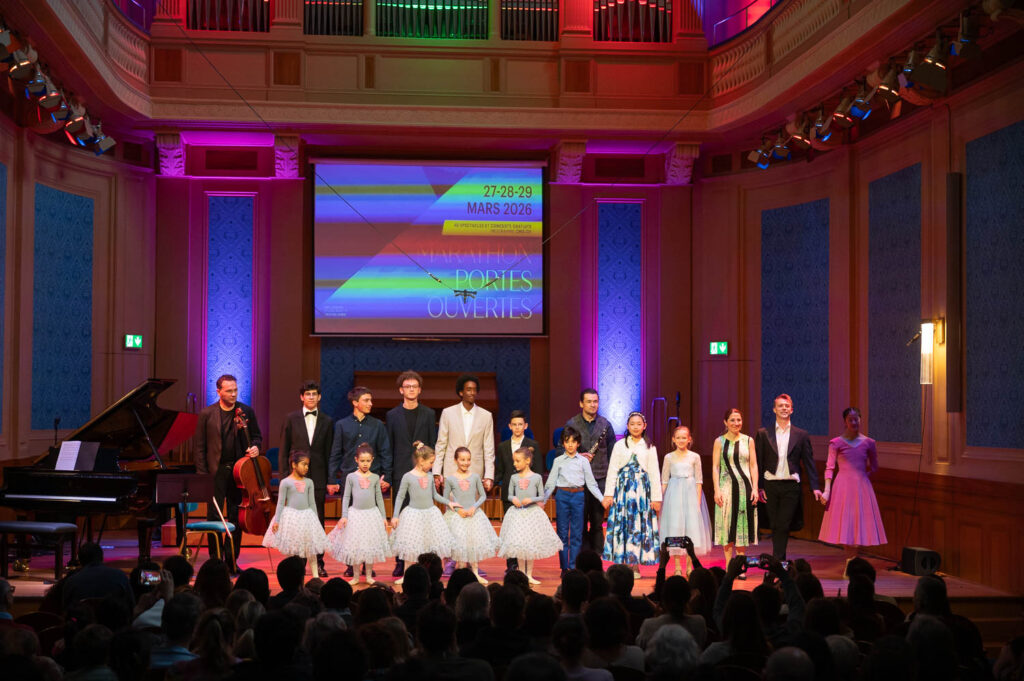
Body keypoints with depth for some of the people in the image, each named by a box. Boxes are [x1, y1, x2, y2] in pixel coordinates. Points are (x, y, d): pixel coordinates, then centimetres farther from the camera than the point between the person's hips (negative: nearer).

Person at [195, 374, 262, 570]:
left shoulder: (247, 411, 2)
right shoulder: (206, 414, -1)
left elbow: (257, 436, 14)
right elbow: (200, 447, 2)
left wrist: (255, 446, -9)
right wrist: (202, 475, -4)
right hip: (216, 471, -1)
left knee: (236, 518, 7)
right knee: (214, 517, 0)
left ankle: (232, 561, 17)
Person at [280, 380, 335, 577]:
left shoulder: (327, 422, 7)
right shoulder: (291, 419, 5)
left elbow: (329, 453, 7)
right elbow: (284, 451, 5)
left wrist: (330, 480, 2)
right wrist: (284, 477, -1)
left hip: (318, 478, 1)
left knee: (318, 521, 2)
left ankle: (319, 562, 9)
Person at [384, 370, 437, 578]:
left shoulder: (429, 414, 9)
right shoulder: (392, 415, 9)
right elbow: (388, 448, 8)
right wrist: (387, 474, -1)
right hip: (400, 473, 0)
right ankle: (400, 562, 5)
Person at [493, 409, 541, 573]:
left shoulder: (533, 445, 4)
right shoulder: (502, 446, 12)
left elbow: (538, 472, 2)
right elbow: (499, 472, 14)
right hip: (508, 494, 2)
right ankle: (511, 565, 8)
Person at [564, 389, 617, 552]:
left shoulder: (605, 424, 7)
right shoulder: (571, 424, 2)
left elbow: (612, 451, 12)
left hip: (600, 479, 1)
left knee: (597, 523, 6)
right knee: (580, 523, 1)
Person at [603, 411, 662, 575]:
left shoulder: (650, 448, 8)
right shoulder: (619, 445, 6)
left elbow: (655, 474, 7)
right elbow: (612, 471, 3)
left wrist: (656, 498, 1)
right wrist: (608, 494, -4)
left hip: (642, 489, 0)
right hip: (623, 488, 0)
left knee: (639, 525, -1)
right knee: (621, 524, -2)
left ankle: (635, 566, 5)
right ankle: (620, 564, 3)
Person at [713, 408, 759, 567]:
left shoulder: (748, 441, 8)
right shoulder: (719, 441, 3)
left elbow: (753, 466, 8)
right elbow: (715, 467, 1)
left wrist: (755, 488, -1)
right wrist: (717, 490, -8)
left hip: (745, 486, 2)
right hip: (726, 486, -2)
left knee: (743, 525, 3)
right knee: (727, 524, -1)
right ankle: (729, 566, 5)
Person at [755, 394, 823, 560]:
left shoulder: (801, 435, 7)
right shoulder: (763, 434, 6)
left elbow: (809, 463, 7)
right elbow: (758, 462, 4)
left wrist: (815, 487, 0)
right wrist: (759, 487, -3)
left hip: (791, 486, -1)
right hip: (770, 486, 1)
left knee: (783, 526, -8)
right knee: (775, 526, 5)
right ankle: (780, 561, 15)